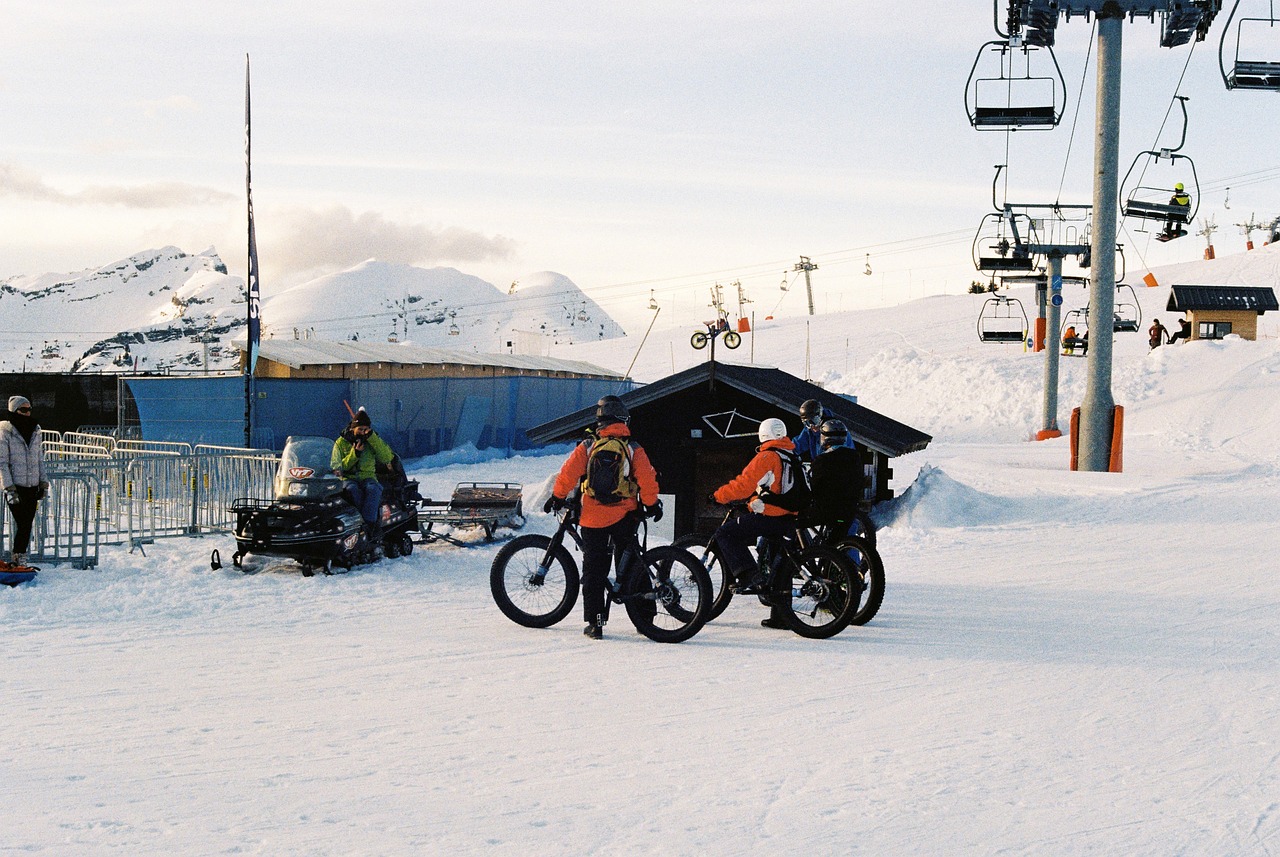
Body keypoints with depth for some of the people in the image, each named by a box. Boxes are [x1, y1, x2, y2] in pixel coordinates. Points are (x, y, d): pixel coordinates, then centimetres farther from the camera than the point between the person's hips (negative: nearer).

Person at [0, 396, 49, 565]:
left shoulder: (35, 432, 12)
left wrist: (44, 483, 12)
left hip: (32, 487, 5)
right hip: (15, 487, -5)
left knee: (27, 526, 4)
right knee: (22, 525, -11)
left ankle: (19, 561, 10)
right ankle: (18, 559, -5)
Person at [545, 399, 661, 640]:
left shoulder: (587, 447, -1)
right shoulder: (634, 449, -1)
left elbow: (568, 474, -3)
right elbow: (647, 479, -6)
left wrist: (557, 497, 12)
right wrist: (651, 504, 9)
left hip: (593, 519, 0)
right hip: (625, 518, 0)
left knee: (594, 570, 6)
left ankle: (594, 623, 2)